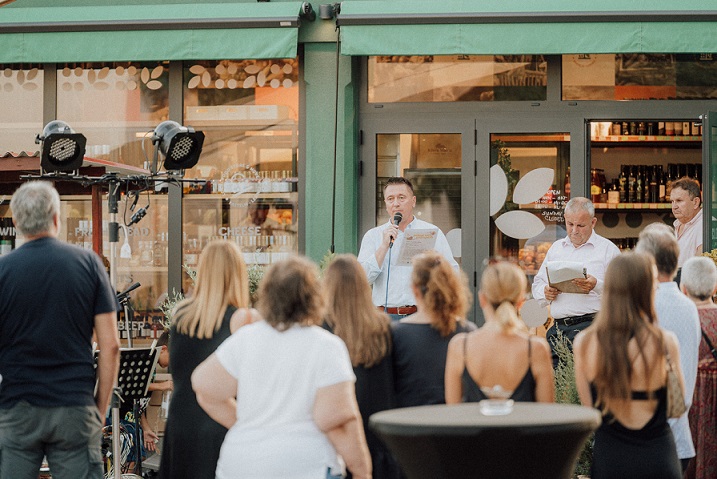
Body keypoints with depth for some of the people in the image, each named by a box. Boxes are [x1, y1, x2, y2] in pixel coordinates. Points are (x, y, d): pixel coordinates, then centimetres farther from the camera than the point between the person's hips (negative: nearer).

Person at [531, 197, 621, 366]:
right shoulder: (556, 248, 22)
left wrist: (597, 285, -18)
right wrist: (545, 292, 3)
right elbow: (538, 283, 26)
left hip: (591, 325, -5)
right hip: (557, 328, 5)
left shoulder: (608, 249, 5)